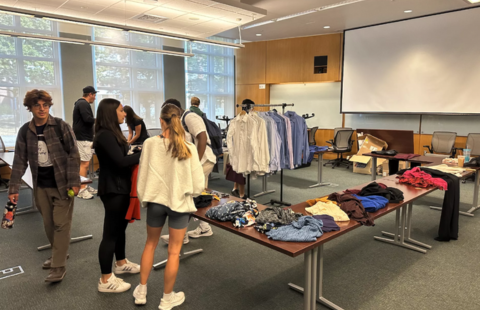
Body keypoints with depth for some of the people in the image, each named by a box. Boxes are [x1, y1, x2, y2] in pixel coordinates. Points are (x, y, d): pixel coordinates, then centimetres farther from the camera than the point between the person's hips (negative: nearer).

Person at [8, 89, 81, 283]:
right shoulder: (25, 131, 2)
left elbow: (73, 155, -9)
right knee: (48, 224, 15)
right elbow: (20, 161, 6)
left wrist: (74, 182, -16)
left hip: (62, 184, -4)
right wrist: (14, 188, 2)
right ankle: (58, 254, 36)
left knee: (61, 224, -1)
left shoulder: (61, 126, -8)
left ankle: (59, 266, 8)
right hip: (41, 186, 4)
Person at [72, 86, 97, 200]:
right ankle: (81, 190, -6)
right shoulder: (83, 104, -14)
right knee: (84, 164, -9)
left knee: (86, 163, 15)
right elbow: (87, 119, -25)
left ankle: (85, 186, 22)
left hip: (85, 138, 11)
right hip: (84, 138, -11)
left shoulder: (81, 103, 18)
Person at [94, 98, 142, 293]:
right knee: (110, 232, -2)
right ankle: (105, 280, 10)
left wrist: (139, 153, -4)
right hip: (112, 190, -10)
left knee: (120, 226, 22)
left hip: (120, 187, 10)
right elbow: (120, 161, -24)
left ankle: (121, 263, 40)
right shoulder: (105, 135, -19)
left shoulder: (112, 133, 13)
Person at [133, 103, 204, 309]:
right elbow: (198, 184, -12)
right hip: (179, 202, -2)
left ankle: (141, 292, 37)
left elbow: (142, 176, -4)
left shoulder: (150, 144, -12)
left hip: (155, 201, 2)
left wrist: (143, 197, 13)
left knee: (150, 244, 24)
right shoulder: (188, 148, -15)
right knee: (174, 251, 13)